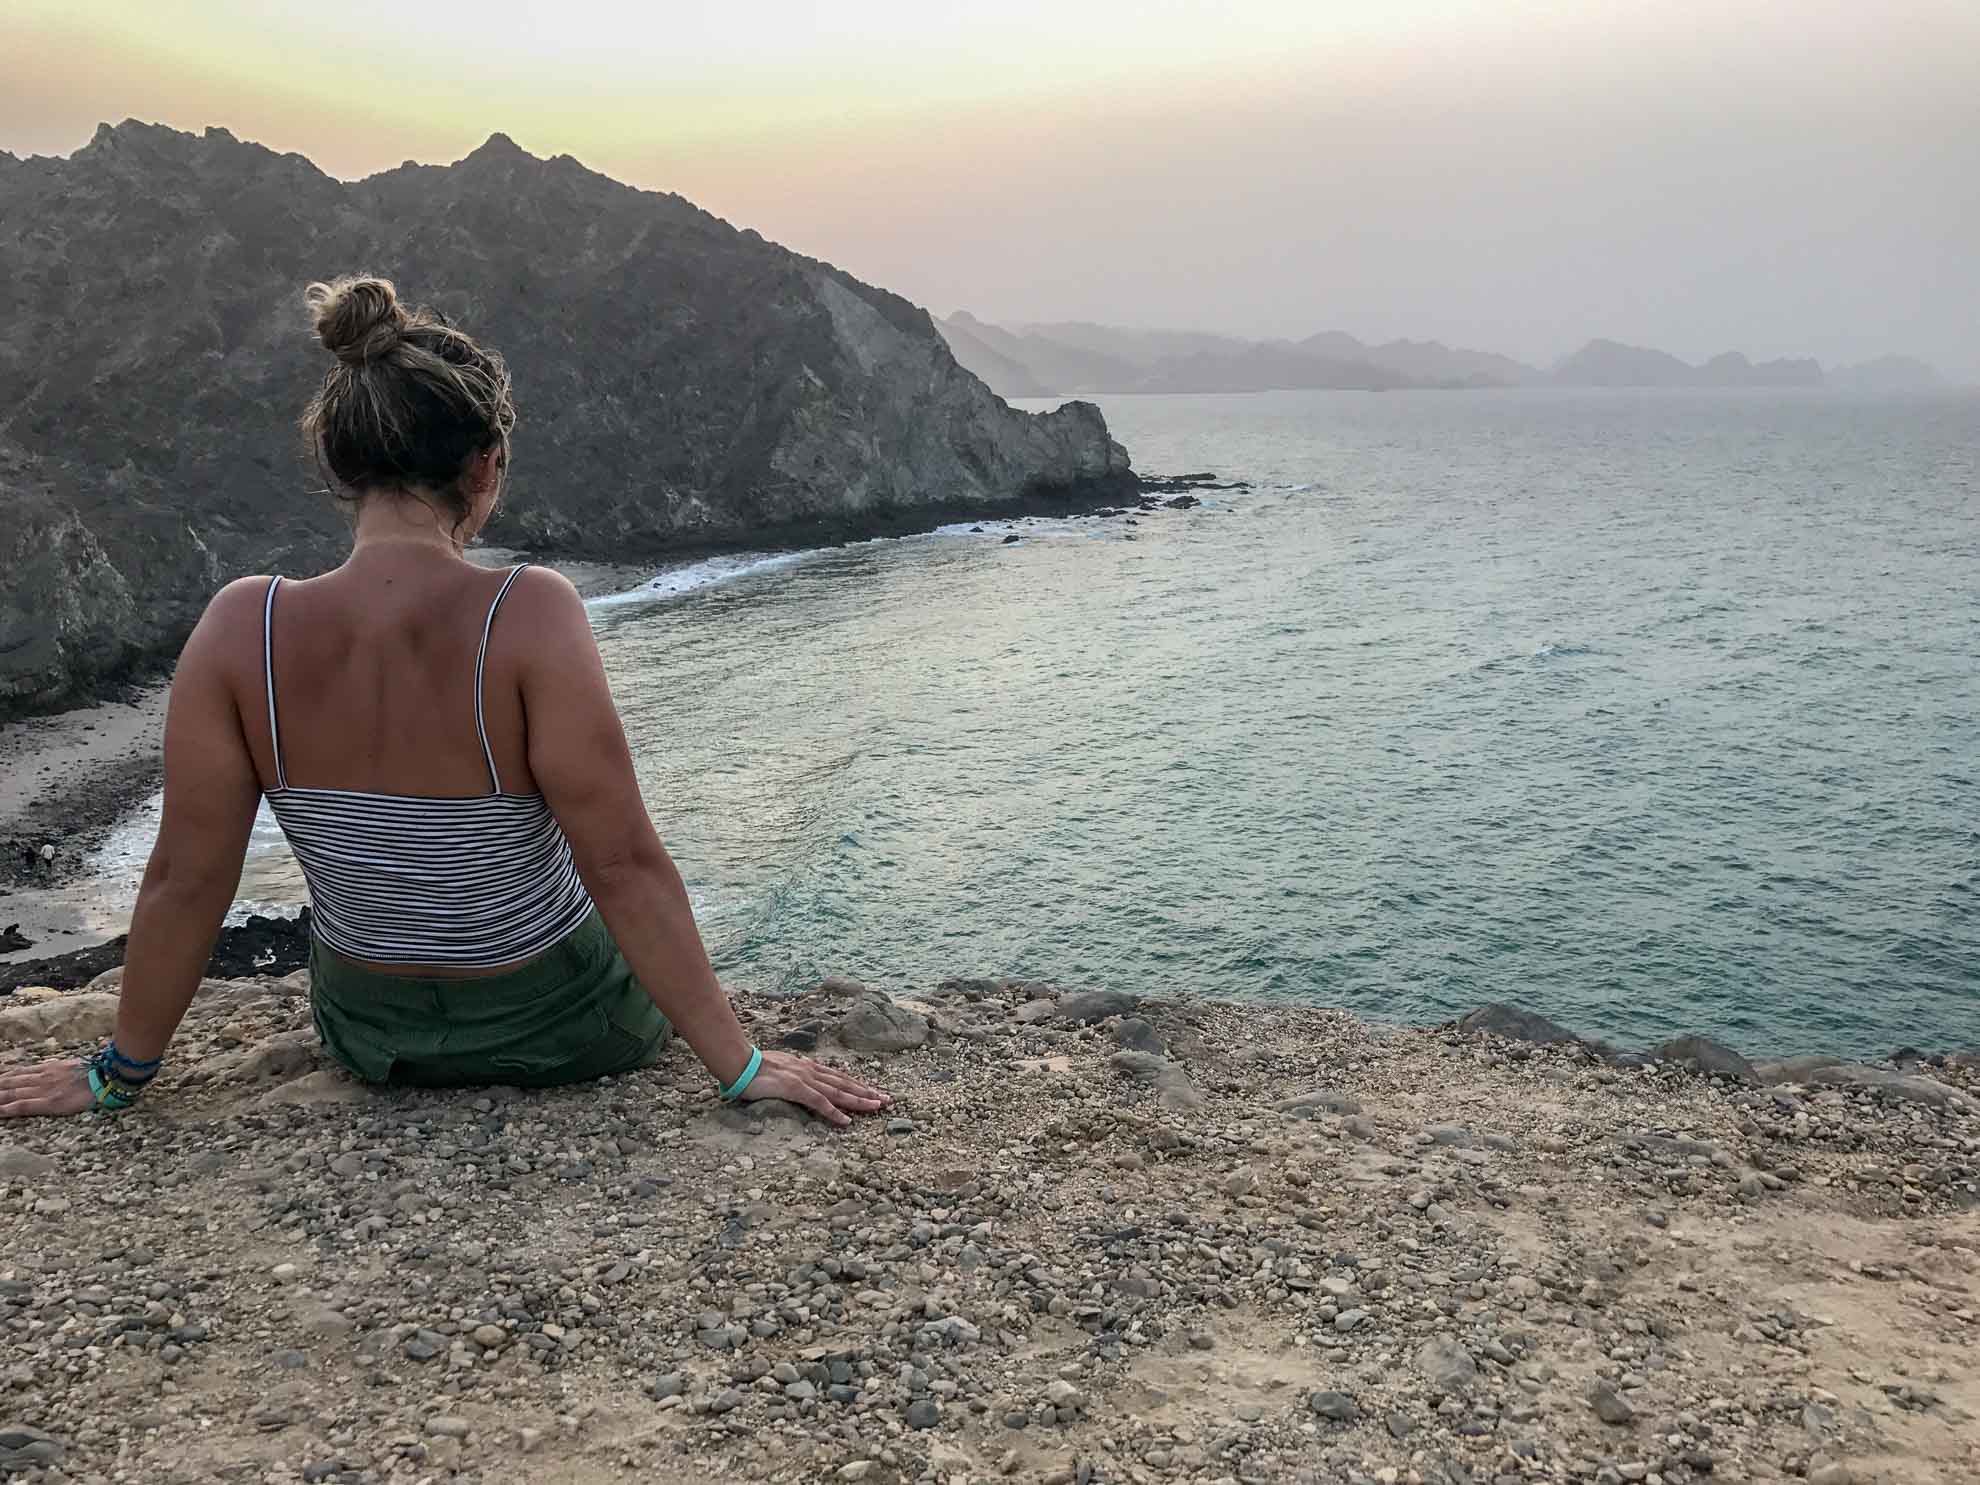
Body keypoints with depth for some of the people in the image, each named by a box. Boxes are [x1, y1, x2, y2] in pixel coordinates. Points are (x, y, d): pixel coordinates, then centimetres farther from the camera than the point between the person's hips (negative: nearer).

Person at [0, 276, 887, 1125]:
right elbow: (624, 868, -26)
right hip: (559, 1030, -3)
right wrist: (740, 1067, -16)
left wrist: (120, 1072, 5)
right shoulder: (529, 616, -27)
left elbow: (185, 878, -10)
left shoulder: (241, 628, -17)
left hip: (366, 1036, 3)